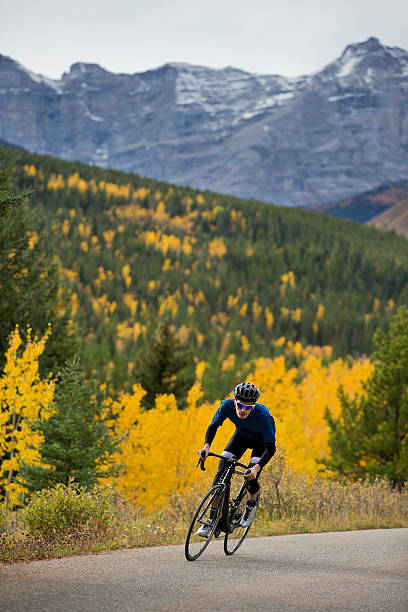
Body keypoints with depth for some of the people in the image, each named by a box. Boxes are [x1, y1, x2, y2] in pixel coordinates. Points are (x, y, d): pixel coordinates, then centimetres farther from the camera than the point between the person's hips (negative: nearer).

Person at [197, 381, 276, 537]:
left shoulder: (262, 416, -40)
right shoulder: (227, 406, -32)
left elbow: (270, 448, -38)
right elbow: (213, 426, -18)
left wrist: (257, 467, -54)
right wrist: (206, 446, -37)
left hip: (261, 440, -3)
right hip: (241, 435, 3)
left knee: (251, 477, -21)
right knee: (221, 473, -12)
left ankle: (251, 505, 13)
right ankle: (212, 519, -3)